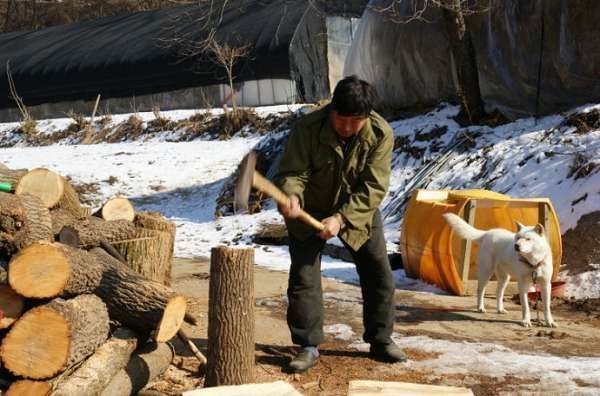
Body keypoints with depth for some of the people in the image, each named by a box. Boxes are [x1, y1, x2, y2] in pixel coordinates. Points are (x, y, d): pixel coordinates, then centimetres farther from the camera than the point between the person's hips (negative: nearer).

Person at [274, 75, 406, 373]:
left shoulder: (381, 134, -22)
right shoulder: (307, 128, -25)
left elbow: (373, 186, -23)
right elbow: (292, 172, -23)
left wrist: (342, 217, -33)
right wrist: (292, 196, -47)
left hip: (359, 212, 2)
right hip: (310, 210, -1)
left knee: (379, 275, 5)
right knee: (303, 276, -6)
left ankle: (380, 341, 22)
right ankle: (309, 346, 6)